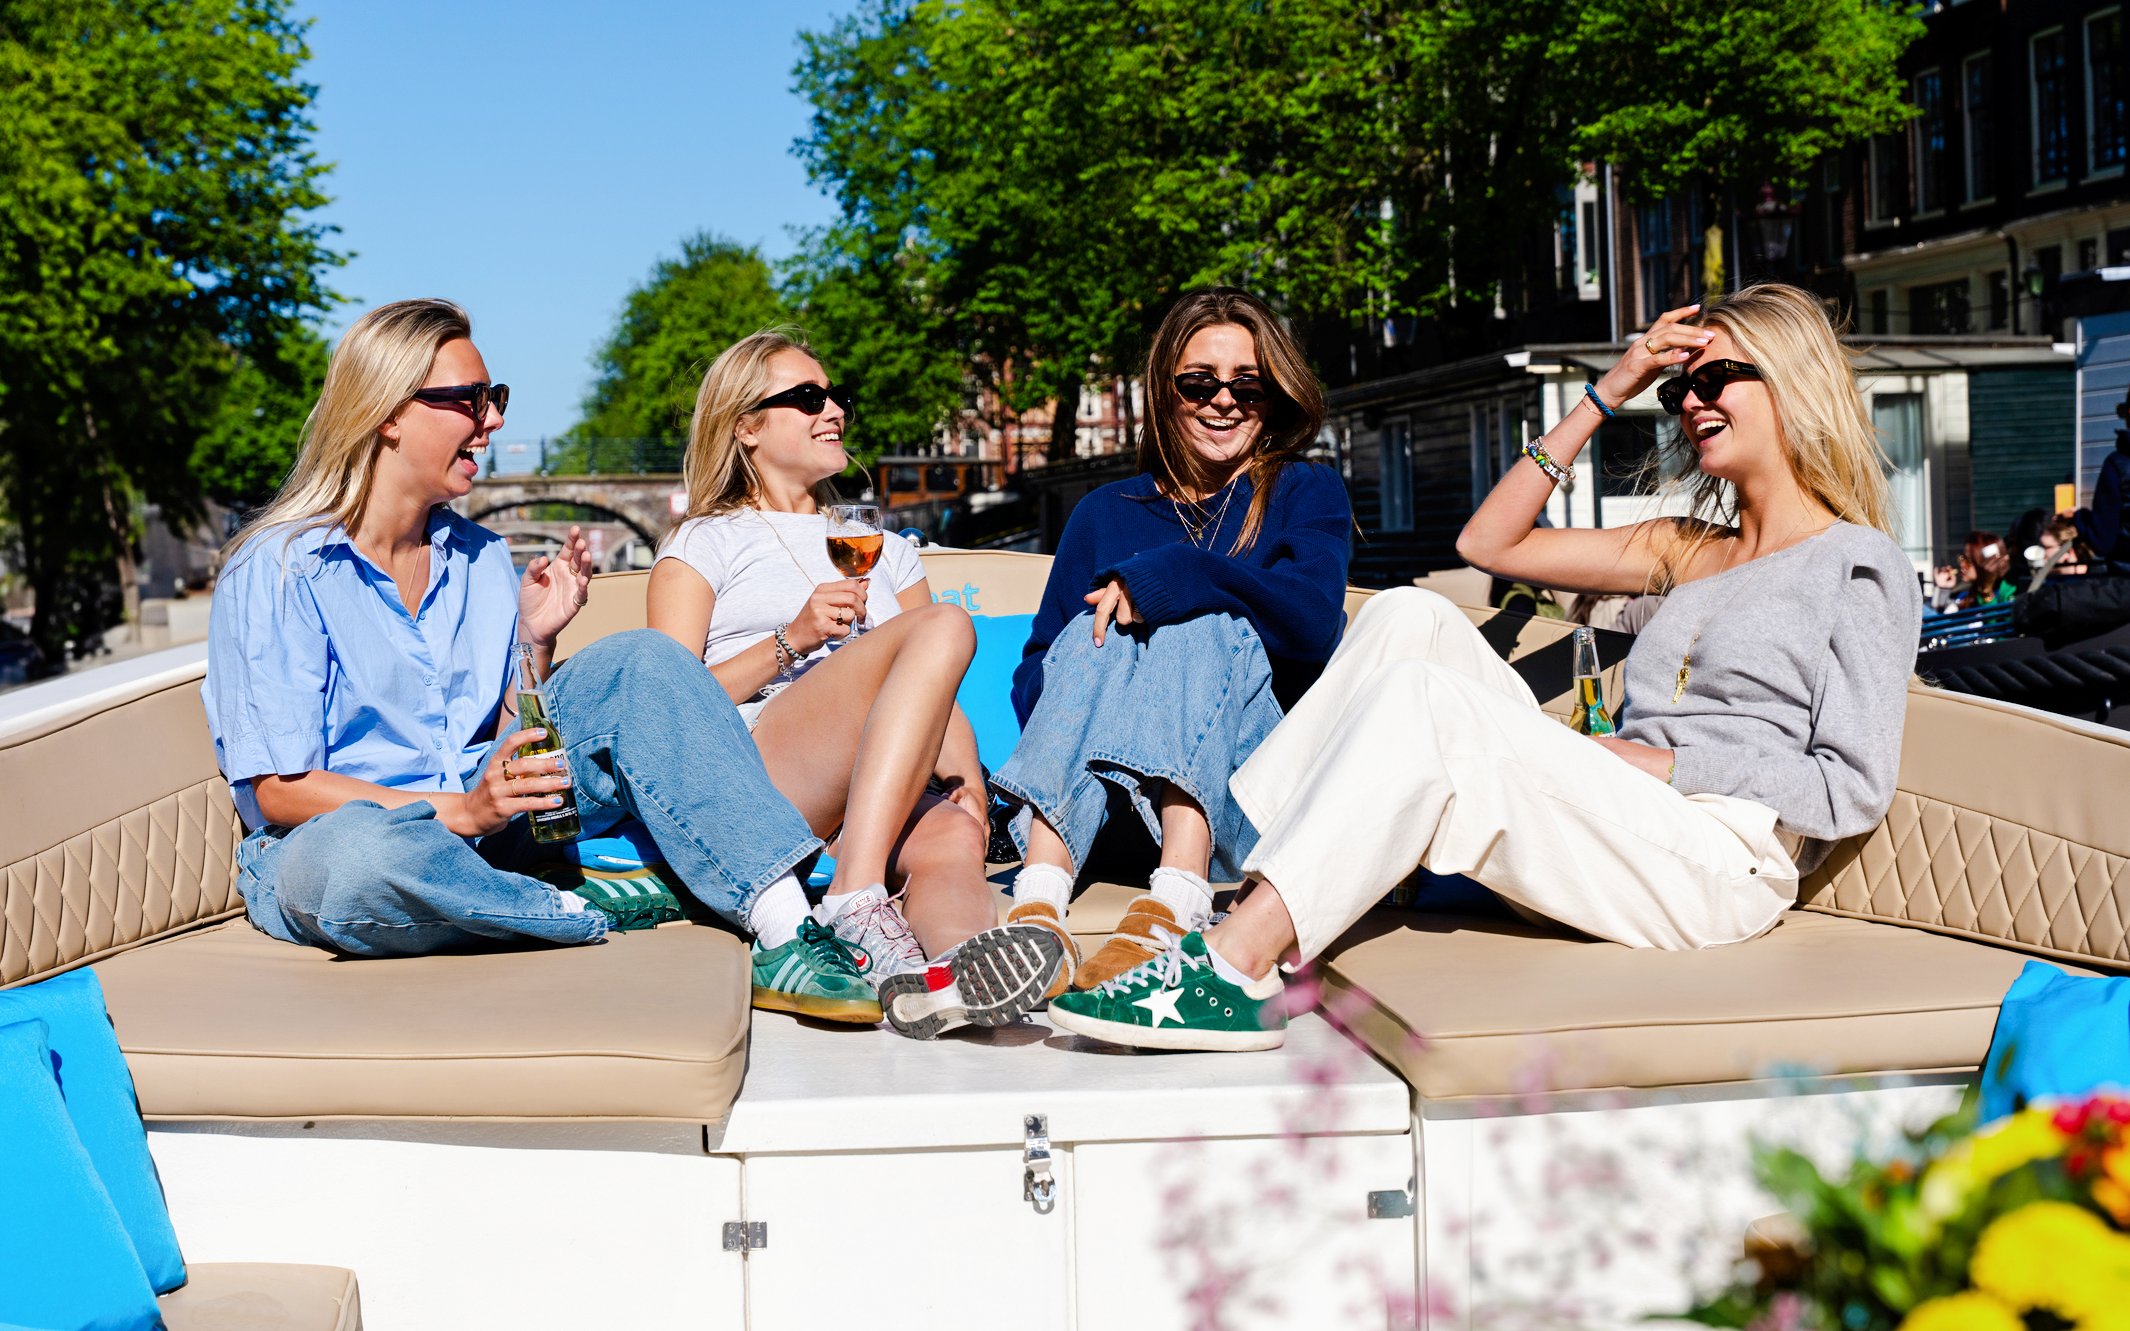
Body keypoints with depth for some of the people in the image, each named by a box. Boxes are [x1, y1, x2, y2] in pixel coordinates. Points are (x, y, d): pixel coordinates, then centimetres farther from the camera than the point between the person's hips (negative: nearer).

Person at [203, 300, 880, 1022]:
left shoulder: (481, 558, 10)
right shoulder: (276, 570, -9)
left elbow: (512, 744, 12)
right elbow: (279, 790, -14)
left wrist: (535, 642, -6)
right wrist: (460, 809, -24)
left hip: (479, 829, 6)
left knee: (639, 662, -11)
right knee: (355, 854, -43)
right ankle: (592, 914, -16)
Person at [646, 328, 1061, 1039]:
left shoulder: (884, 549, 34)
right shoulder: (705, 546, 20)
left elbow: (939, 702, 26)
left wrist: (961, 768, 2)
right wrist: (791, 641, -8)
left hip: (891, 795, 4)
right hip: (753, 780, -4)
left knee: (953, 838, -34)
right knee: (944, 627, -29)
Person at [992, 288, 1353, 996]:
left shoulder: (1306, 493, 14)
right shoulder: (1105, 513, 21)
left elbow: (1315, 619, -8)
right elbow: (1037, 669, 10)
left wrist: (1165, 577, -16)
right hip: (1111, 795, 2)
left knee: (1207, 626, -25)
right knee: (1094, 630, -23)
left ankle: (1170, 911, -48)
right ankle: (1039, 903, -46)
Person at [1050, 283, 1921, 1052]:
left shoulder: (1859, 568, 5)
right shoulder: (1690, 549, 25)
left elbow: (1855, 791, -6)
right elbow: (1489, 542, 22)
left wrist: (1669, 762, -10)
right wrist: (1606, 395, 19)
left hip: (1718, 869, -6)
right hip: (1609, 847, 7)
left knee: (1423, 698, -26)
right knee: (1412, 616, -10)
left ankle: (1235, 968, -30)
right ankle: (1224, 881, -21)